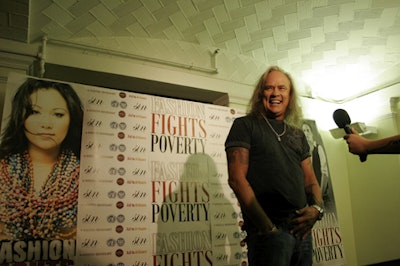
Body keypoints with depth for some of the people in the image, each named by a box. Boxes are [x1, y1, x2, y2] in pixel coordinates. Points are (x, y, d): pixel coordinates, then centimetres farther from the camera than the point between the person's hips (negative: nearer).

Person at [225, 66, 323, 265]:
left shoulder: (298, 134, 16)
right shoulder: (245, 126, -2)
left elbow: (310, 180, 17)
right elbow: (237, 179, -11)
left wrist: (317, 208, -4)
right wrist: (266, 226, -16)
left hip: (301, 229, 6)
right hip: (268, 231, -6)